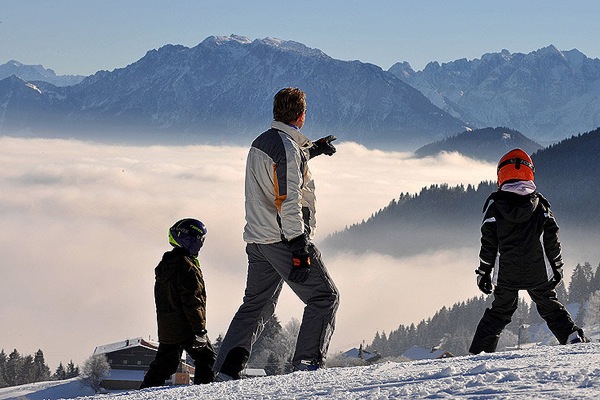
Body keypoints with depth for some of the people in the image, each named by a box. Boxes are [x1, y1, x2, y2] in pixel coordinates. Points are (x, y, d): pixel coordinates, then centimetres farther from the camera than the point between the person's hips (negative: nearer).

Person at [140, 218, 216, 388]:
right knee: (206, 357, 1)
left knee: (164, 363, 13)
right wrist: (199, 328, -19)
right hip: (185, 327, -8)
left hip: (166, 329, 8)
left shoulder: (164, 265, 14)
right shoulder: (187, 266, -15)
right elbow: (192, 301, -20)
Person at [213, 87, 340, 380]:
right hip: (283, 238, -9)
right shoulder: (288, 149, -16)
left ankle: (226, 370, 10)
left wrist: (311, 149, 46)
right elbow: (289, 203, -22)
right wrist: (299, 249, -23)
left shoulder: (260, 142, 11)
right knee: (324, 297, 1)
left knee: (255, 305, 16)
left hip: (257, 240, 9)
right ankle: (307, 363, -8)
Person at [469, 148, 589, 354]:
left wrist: (483, 272, 1)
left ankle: (478, 353, 8)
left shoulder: (495, 203, -6)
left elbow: (488, 242, -6)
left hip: (506, 275, -1)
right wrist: (557, 266, 11)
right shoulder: (540, 202, -1)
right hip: (539, 274, 1)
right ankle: (573, 337, 2)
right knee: (550, 307, 18)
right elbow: (552, 238, 0)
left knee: (499, 312, 14)